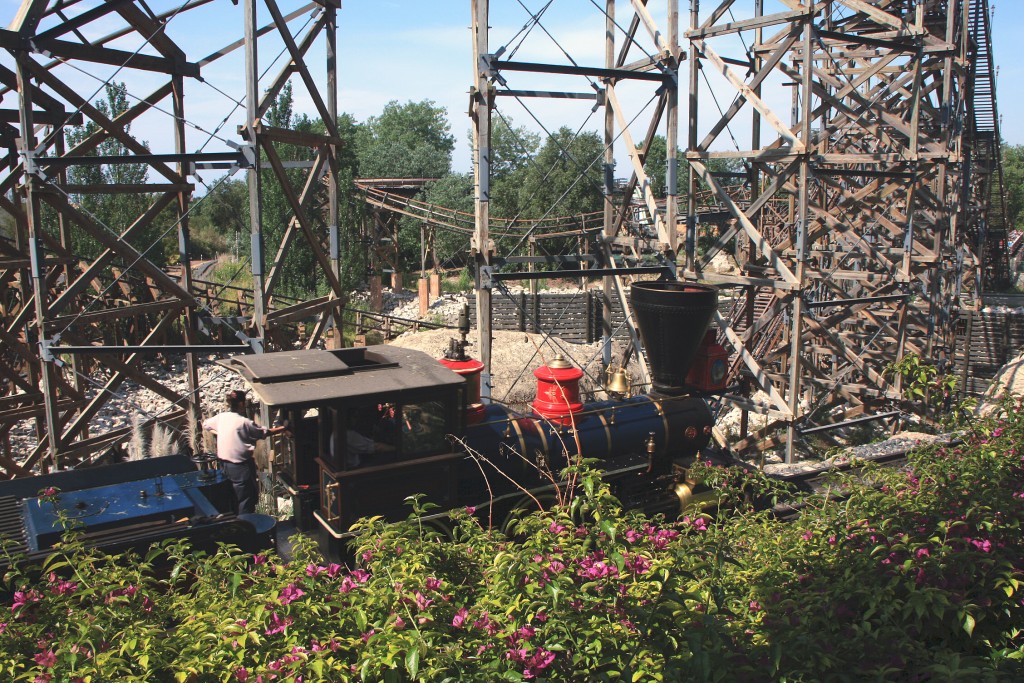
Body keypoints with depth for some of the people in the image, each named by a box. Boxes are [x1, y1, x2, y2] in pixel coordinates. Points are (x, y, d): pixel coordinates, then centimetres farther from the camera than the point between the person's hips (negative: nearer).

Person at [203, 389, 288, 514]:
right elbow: (265, 433, -10)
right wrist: (283, 428, 1)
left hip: (224, 464, 8)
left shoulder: (220, 417, -1)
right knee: (247, 499, 2)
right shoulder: (244, 422, -20)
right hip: (241, 467, -8)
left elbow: (205, 424, 19)